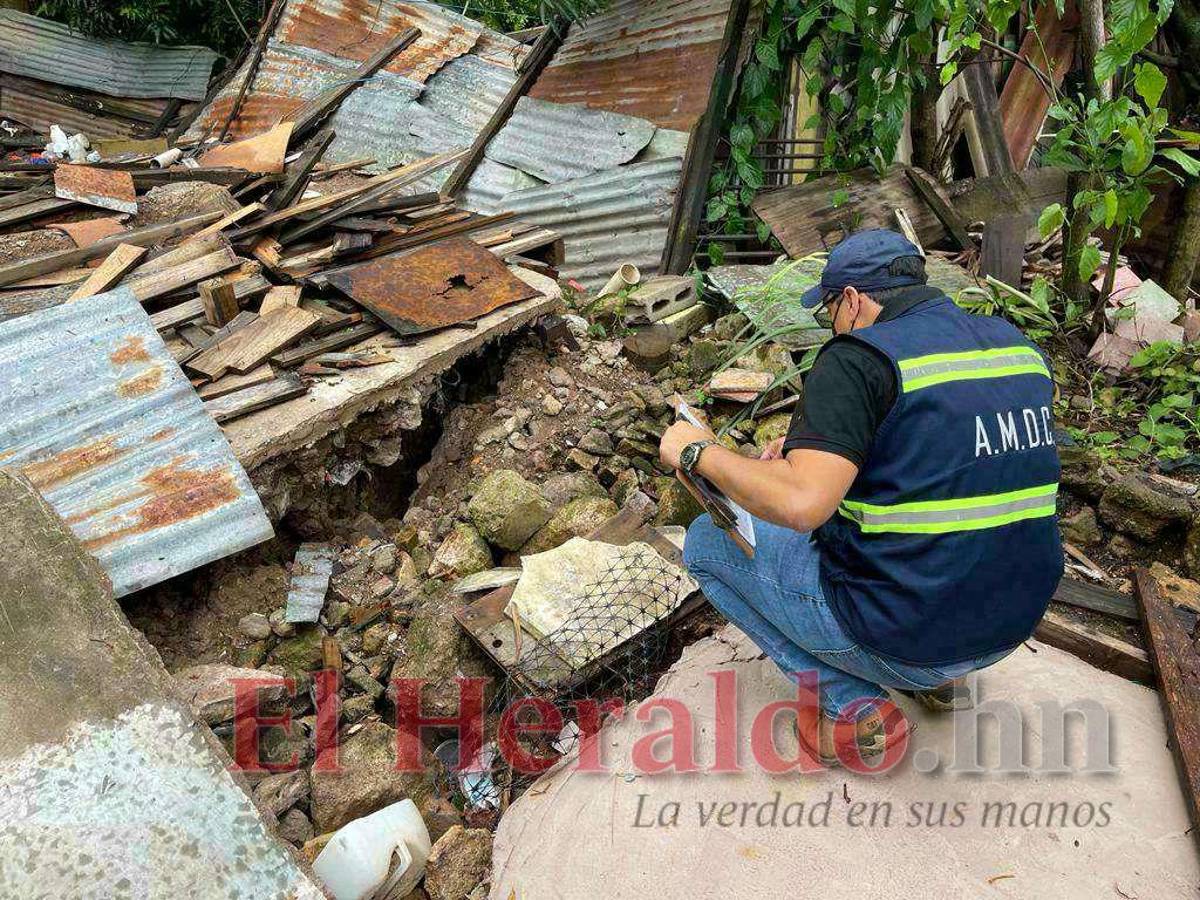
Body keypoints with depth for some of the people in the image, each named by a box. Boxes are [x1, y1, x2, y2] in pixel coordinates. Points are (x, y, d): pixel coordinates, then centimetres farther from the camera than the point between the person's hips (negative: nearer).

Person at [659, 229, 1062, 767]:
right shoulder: (1020, 348, 7)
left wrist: (697, 451, -13)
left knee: (707, 540, 7)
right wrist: (813, 449, 19)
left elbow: (800, 504, -28)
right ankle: (941, 677, 19)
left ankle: (851, 706, 1)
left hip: (903, 635, -8)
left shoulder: (860, 358, -17)